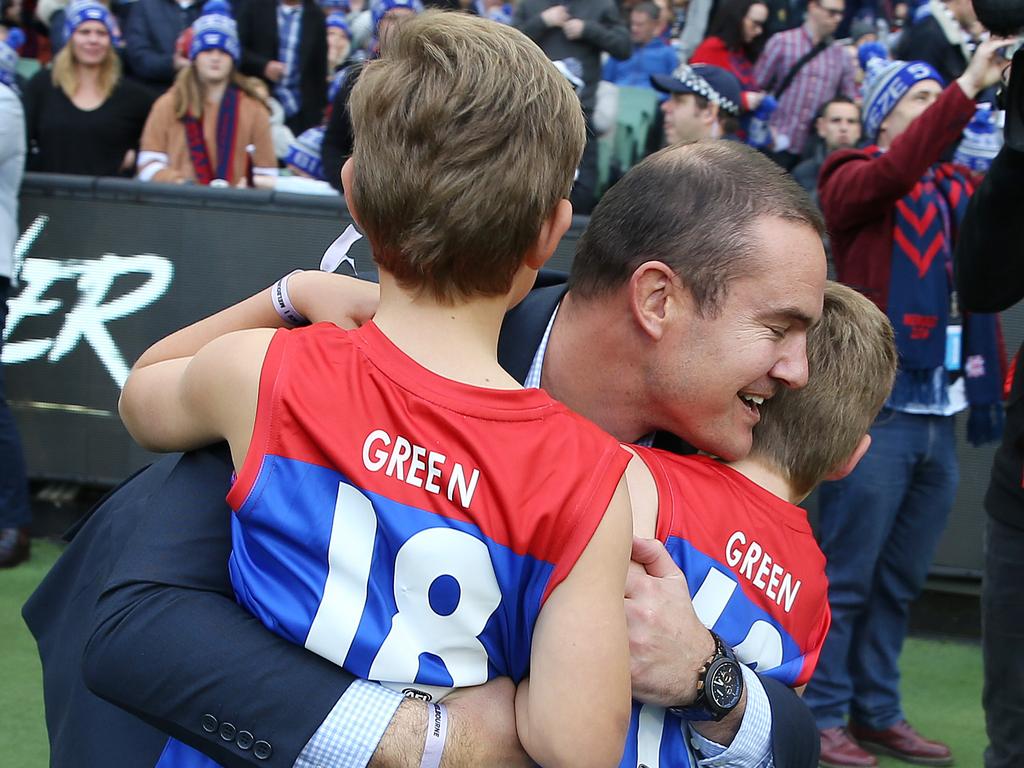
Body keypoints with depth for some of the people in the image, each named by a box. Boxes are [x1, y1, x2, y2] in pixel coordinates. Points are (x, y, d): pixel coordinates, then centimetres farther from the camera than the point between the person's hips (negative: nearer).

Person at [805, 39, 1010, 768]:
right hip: (878, 403, -6)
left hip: (941, 410, 6)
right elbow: (896, 169, -23)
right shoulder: (855, 181, -1)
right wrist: (967, 87, -24)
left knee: (901, 581, 11)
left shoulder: (960, 188, 16)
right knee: (847, 575, -4)